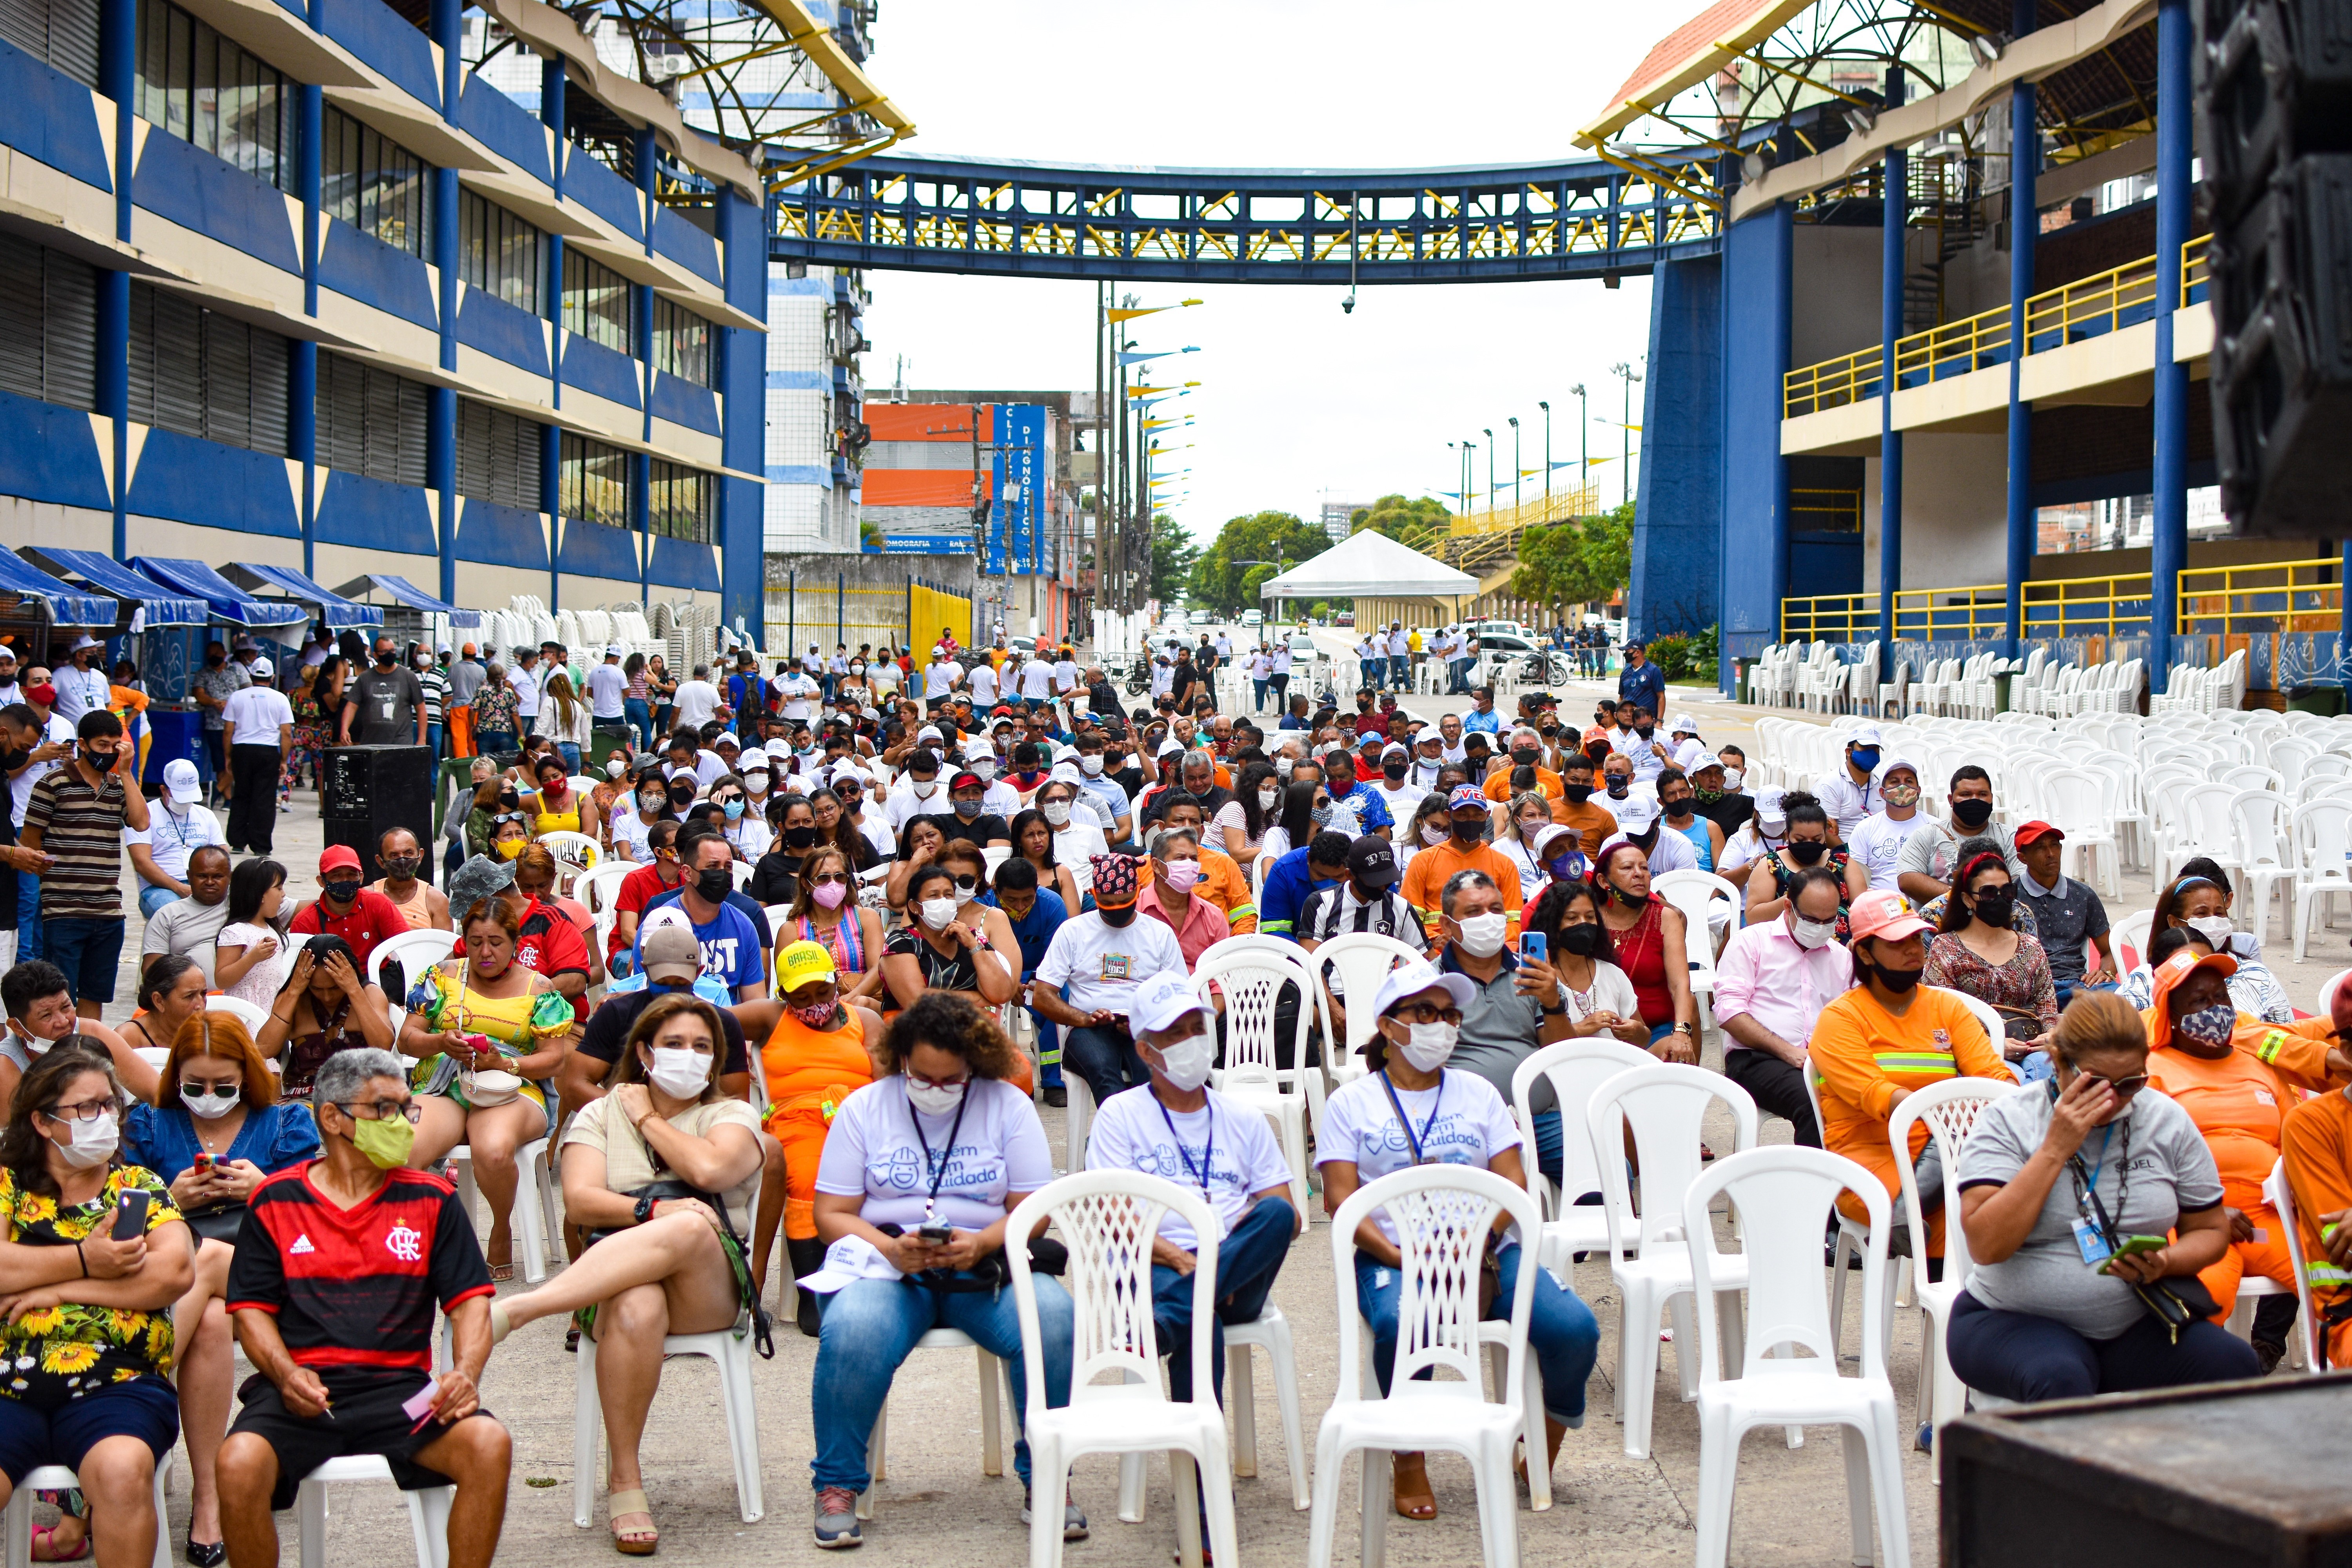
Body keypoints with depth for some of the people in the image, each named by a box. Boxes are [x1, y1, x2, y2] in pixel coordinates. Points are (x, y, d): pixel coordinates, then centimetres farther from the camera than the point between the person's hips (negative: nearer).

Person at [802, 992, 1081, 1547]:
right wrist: (891, 1249, -15)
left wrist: (982, 1243, -17)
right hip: (887, 1266, 0)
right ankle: (837, 1485, -11)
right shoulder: (864, 1107, 7)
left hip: (989, 1266, 1)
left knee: (1053, 1319, -31)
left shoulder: (1008, 1105, 7)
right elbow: (832, 1214, 4)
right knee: (850, 1333, -35)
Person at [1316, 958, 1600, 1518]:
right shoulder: (1352, 1103, 8)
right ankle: (1409, 1463, -14)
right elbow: (1341, 1201, -1)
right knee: (1401, 1324, -37)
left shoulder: (1477, 1093, 18)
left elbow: (1513, 1183, 8)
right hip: (1393, 1256, -3)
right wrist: (1400, 1257, -17)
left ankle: (1548, 1440, 7)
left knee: (1575, 1328, -21)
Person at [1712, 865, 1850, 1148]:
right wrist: (1786, 1050, -13)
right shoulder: (1751, 941, 8)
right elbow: (1729, 1009, -3)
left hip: (1823, 1062, 4)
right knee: (1814, 1103, -36)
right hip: (1755, 1060, -4)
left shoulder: (1842, 957, 24)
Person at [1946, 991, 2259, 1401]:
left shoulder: (2167, 1121, 5)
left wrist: (2166, 1263, -9)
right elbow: (1986, 1245, -16)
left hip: (2136, 1327, 4)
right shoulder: (2008, 1122, -5)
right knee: (2060, 1379, -37)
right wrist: (2055, 1149, -18)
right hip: (2016, 1321, -4)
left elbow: (2211, 1231, 15)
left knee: (2236, 1366, -23)